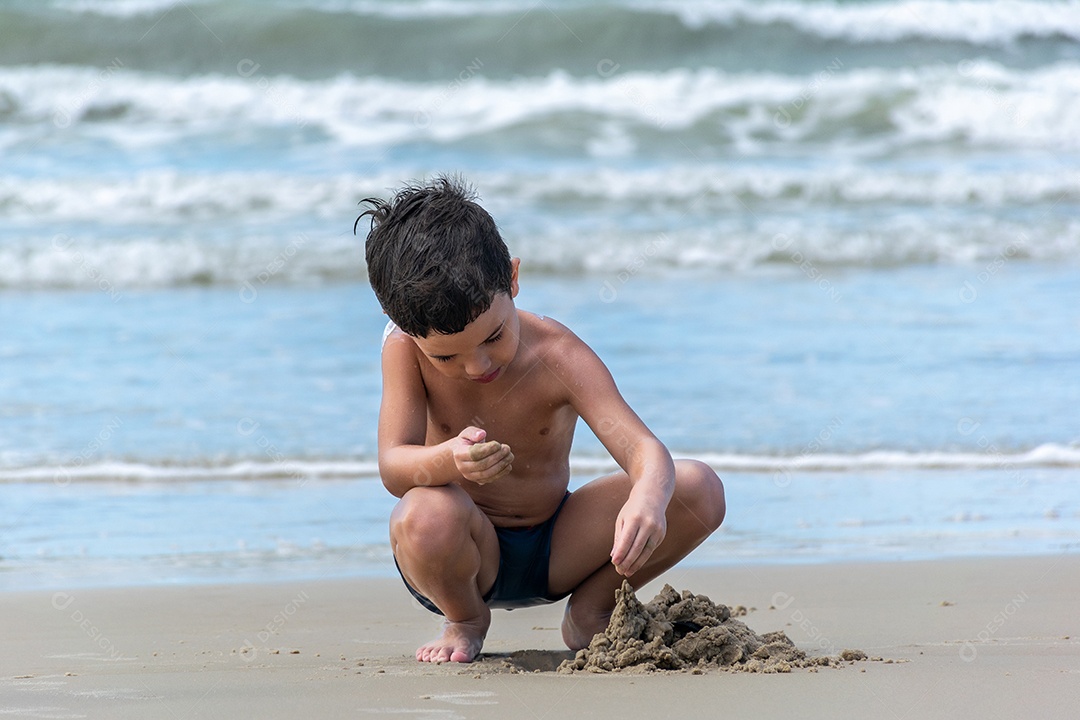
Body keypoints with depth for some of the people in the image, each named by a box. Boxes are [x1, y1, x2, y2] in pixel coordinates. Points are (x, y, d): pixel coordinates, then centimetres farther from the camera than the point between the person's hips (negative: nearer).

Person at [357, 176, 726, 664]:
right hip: (471, 554, -1)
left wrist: (648, 499, -55)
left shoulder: (557, 357, -20)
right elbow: (393, 468, -25)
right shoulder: (404, 349, -18)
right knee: (426, 515, -40)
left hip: (553, 550, 1)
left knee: (700, 490, -18)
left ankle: (591, 610, 6)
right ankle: (465, 620, -2)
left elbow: (644, 449, -30)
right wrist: (448, 459, -50)